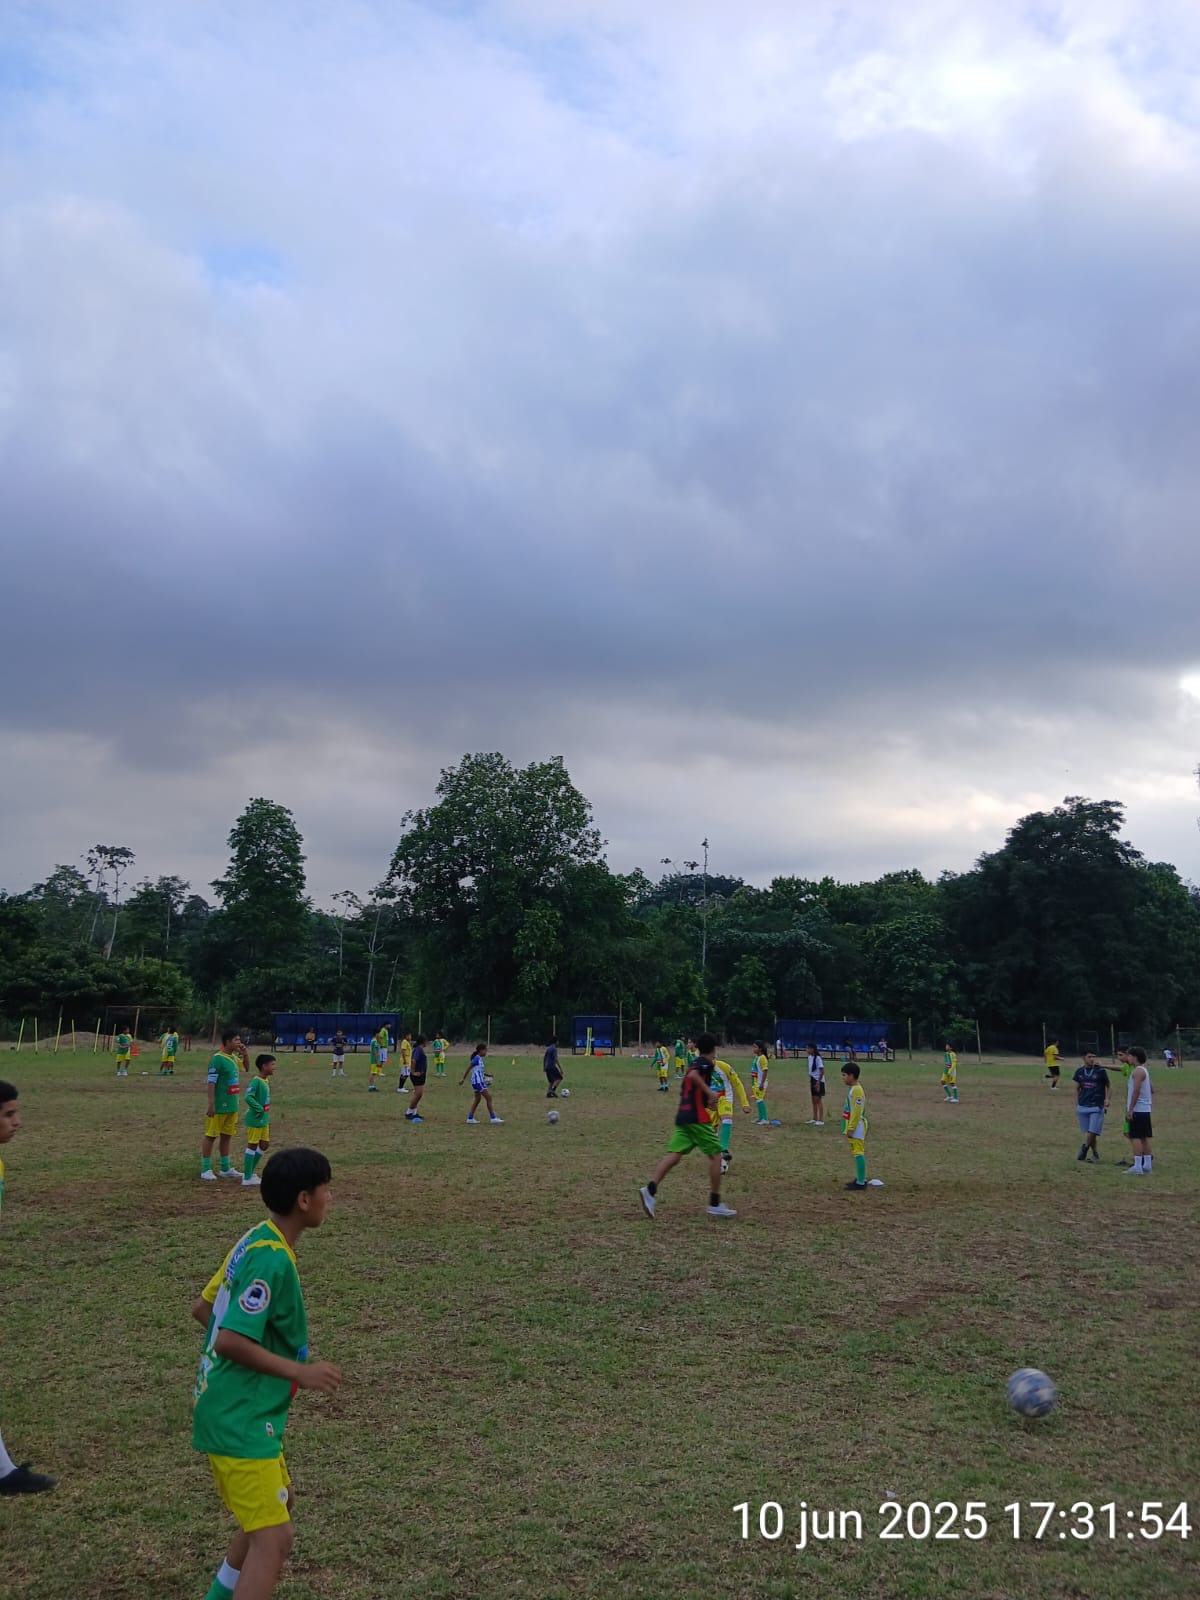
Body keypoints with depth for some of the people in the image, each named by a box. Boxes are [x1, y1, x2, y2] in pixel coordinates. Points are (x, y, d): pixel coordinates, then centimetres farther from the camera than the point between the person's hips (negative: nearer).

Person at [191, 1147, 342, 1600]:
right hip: (241, 1419, -10)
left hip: (233, 1409, 10)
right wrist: (300, 1371, -20)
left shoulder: (256, 1240, 5)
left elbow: (202, 1308, 14)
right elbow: (229, 1341, -27)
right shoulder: (272, 1259, -23)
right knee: (273, 1538, -8)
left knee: (274, 1509, 25)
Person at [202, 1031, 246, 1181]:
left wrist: (243, 1053, 11)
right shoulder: (217, 1058, -15)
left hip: (232, 1105, 8)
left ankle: (225, 1169, 20)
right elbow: (211, 1082, -17)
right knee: (210, 1136, 0)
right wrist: (211, 1104, -21)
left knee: (227, 1136, 13)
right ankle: (206, 1169, 6)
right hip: (219, 1105, -8)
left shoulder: (233, 1057, 9)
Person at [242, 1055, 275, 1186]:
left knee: (265, 1145, 14)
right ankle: (247, 1178, 7)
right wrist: (259, 1109, -25)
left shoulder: (266, 1081, 9)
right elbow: (248, 1097, -31)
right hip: (255, 1120, -9)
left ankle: (249, 1172, 26)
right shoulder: (256, 1081, -20)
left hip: (264, 1119, 9)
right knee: (252, 1145, -1)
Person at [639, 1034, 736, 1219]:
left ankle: (649, 1190, -21)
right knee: (716, 1155, 2)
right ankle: (715, 1205, 3)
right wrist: (710, 1092, -25)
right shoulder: (706, 1063, -5)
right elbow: (692, 1075, -26)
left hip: (683, 1116, 8)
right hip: (697, 1118, -8)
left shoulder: (695, 1063, 21)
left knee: (674, 1155, -2)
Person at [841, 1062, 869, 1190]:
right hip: (854, 1127, 10)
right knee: (857, 1152, 15)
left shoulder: (856, 1090, -18)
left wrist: (851, 1128, -19)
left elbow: (857, 1112, -21)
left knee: (858, 1152, -8)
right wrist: (849, 1127, 20)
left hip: (857, 1127, -10)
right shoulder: (853, 1089, 12)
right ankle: (860, 1179, 23)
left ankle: (861, 1182, -6)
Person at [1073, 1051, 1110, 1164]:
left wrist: (1107, 1099, -10)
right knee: (1089, 1133, 7)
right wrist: (1076, 1106, 9)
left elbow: (1108, 1087, 6)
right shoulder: (1079, 1071, 7)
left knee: (1092, 1132, -11)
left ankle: (1084, 1148, 10)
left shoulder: (1100, 1071, -2)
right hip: (1082, 1107, 3)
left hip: (1097, 1107, -3)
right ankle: (1095, 1155, 18)